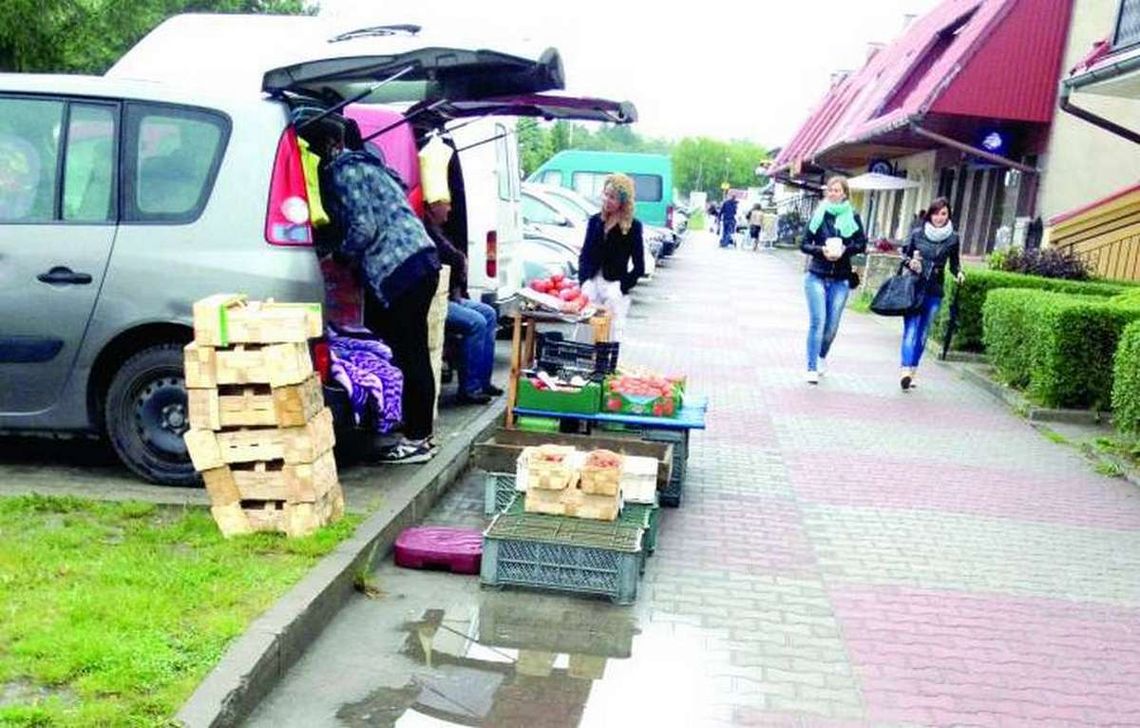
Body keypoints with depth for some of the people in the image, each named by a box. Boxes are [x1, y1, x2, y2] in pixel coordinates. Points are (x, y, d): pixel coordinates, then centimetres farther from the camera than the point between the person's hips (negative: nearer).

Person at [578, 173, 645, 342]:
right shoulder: (595, 221, 8)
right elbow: (584, 254, 12)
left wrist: (622, 287, -11)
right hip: (592, 282, 4)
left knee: (613, 332, 0)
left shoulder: (633, 226, -4)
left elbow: (639, 267, -3)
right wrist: (583, 280, -2)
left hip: (614, 286, -4)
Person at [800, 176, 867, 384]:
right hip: (817, 276, -1)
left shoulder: (852, 217, 4)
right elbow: (804, 244, 2)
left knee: (832, 325, 6)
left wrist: (844, 249, -14)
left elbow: (862, 244, 3)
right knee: (817, 322, -10)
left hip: (840, 280, 1)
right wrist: (821, 250, -16)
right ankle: (812, 368, -5)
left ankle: (822, 356, 35)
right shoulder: (818, 214, 2)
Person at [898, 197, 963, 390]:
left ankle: (912, 371, 16)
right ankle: (905, 370, -19)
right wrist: (910, 262, -10)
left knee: (922, 333, 7)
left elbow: (954, 263, 12)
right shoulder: (917, 233, 1)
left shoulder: (953, 239, 3)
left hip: (934, 292, 2)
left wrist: (959, 273, -8)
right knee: (911, 330, -12)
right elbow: (904, 254, 11)